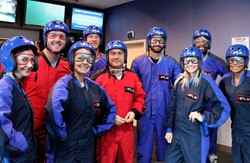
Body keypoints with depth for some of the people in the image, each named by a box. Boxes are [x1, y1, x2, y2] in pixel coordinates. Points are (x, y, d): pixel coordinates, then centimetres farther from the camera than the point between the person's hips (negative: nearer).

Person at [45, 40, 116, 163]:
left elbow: (110, 109, 20)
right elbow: (54, 110, -34)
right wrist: (61, 136, -24)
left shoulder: (95, 88, 6)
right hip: (64, 150, -6)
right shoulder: (64, 84, -14)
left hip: (88, 149, 6)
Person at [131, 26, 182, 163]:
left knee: (164, 150, 14)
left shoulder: (172, 64, 1)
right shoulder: (138, 62, 1)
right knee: (143, 151, 9)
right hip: (145, 114, 0)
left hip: (165, 114, 1)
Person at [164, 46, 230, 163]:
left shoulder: (205, 81, -10)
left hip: (195, 135, -5)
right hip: (176, 132, 5)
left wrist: (204, 117, -18)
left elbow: (223, 106, -12)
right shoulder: (179, 81, 6)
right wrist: (169, 129, 7)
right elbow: (172, 107, 9)